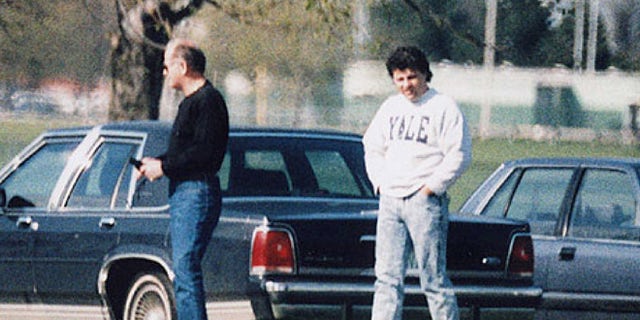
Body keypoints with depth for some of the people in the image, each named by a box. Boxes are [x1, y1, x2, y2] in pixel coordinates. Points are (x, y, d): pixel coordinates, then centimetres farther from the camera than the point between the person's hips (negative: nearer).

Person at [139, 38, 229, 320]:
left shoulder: (208, 101, -12)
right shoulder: (190, 102, 22)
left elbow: (204, 151, -20)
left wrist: (164, 167, -14)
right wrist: (156, 163, 10)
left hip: (197, 192, -11)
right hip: (183, 192, 11)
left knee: (186, 268, -15)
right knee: (183, 271, 11)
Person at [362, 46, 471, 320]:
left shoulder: (443, 107, -4)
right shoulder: (390, 107, 16)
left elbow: (459, 156, -9)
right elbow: (373, 147, 25)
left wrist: (431, 187, -11)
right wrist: (380, 181, 11)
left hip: (425, 202, -6)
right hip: (390, 201, 6)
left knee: (433, 278, -5)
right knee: (387, 276, 3)